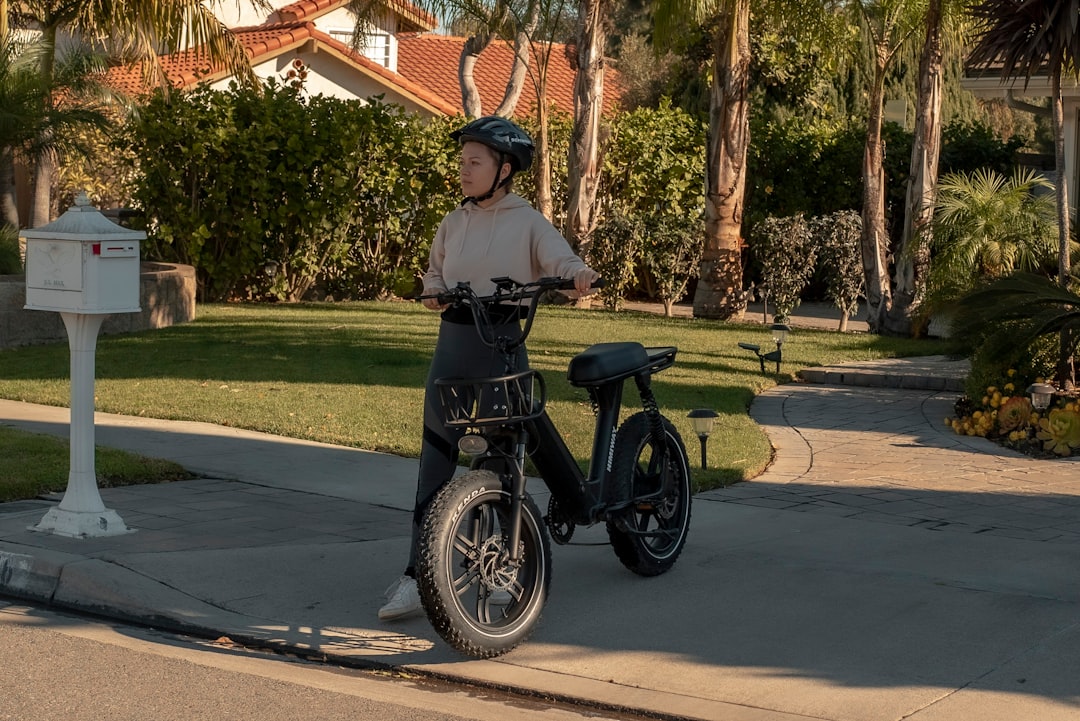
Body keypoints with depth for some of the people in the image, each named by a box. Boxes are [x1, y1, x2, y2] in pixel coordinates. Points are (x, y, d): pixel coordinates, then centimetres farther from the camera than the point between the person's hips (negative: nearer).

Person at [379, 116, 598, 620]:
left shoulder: (527, 222, -1)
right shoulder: (454, 223, 11)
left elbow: (559, 258, -13)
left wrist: (579, 272, -36)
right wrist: (433, 290, -3)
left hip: (502, 346, -4)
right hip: (453, 344, 4)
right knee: (435, 460, 1)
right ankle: (417, 576, 2)